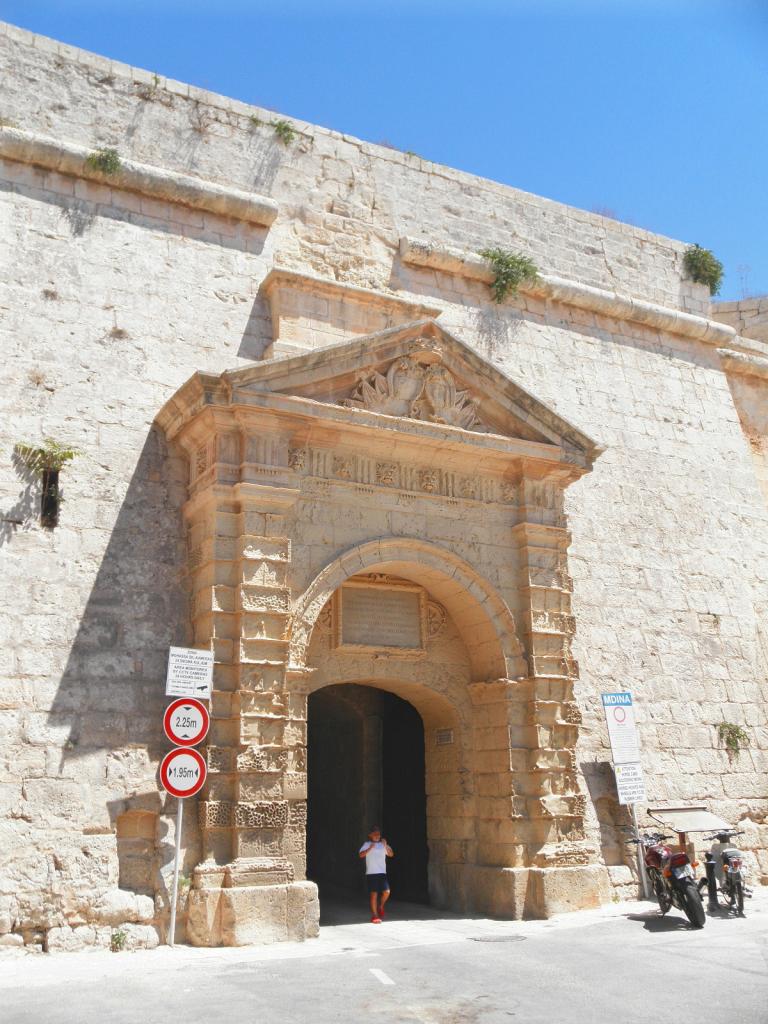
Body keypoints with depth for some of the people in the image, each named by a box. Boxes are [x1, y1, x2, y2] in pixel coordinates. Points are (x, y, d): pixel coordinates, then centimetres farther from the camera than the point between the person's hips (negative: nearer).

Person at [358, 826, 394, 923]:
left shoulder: (383, 845, 9)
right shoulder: (367, 844, 2)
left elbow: (391, 854, -2)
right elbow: (361, 855, -12)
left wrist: (386, 845, -18)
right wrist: (370, 848, -24)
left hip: (382, 873, 3)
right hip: (371, 873, -2)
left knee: (386, 892, -9)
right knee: (374, 894, -4)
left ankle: (381, 906, 21)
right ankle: (374, 915, 8)